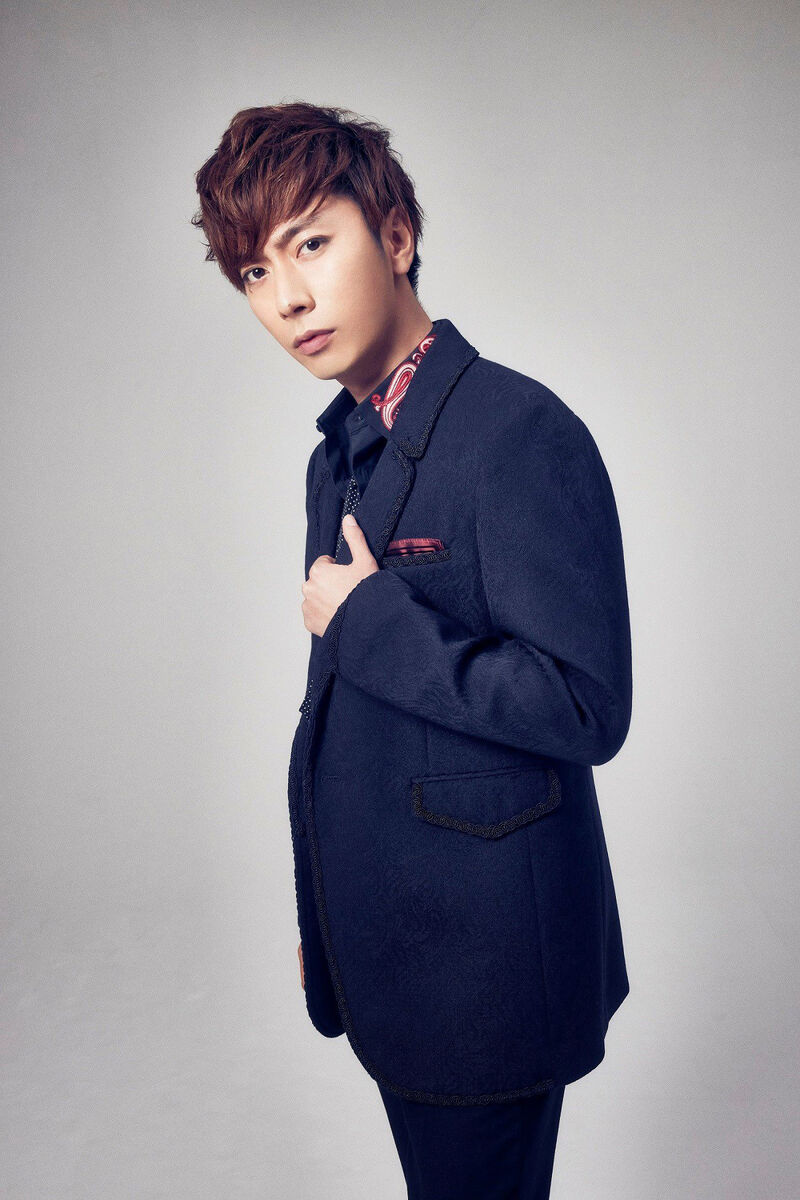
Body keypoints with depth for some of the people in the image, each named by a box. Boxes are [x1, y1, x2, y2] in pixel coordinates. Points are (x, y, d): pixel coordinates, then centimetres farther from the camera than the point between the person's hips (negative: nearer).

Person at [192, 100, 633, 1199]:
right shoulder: (337, 456, 7)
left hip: (485, 954, -8)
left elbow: (585, 708, -23)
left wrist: (368, 622, -21)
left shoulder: (520, 431, -20)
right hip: (379, 942, 8)